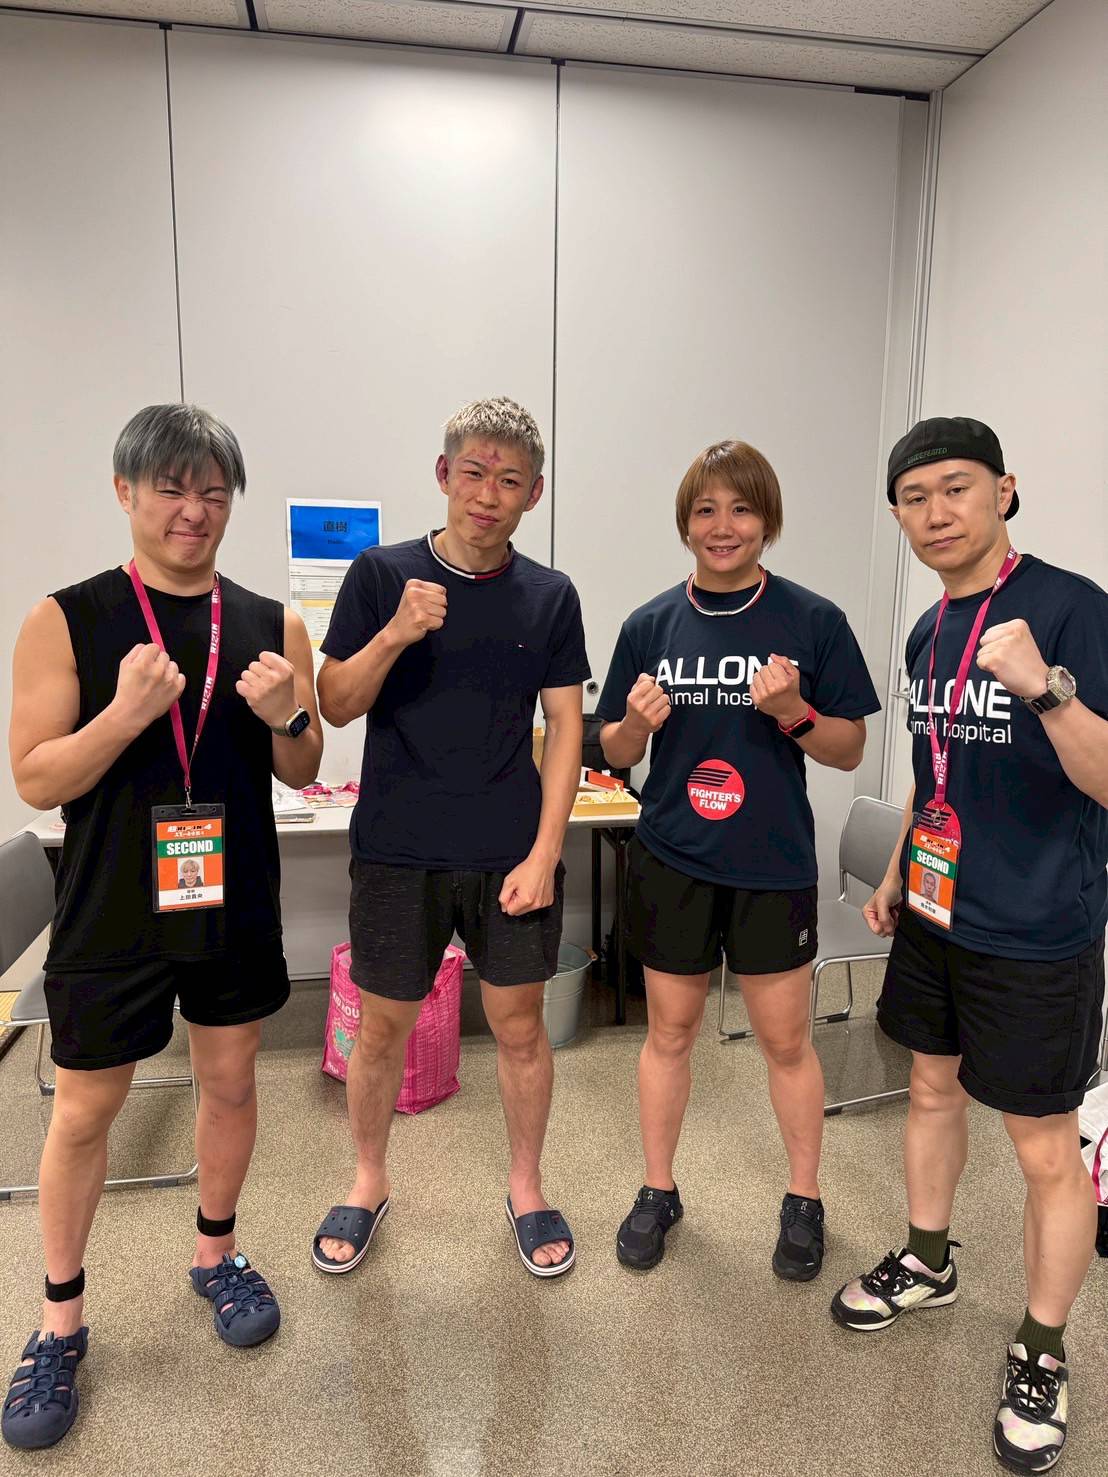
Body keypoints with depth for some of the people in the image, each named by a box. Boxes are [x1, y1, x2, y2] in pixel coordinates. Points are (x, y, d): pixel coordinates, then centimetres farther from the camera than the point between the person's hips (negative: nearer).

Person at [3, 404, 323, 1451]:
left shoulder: (271, 623, 0)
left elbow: (302, 772, 5)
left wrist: (286, 715, -17)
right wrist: (128, 711, -26)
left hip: (235, 901, 3)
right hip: (114, 908, -2)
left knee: (230, 1080, 16)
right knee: (85, 1108, 10)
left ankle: (215, 1254, 41)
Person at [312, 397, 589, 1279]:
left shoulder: (551, 597, 2)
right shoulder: (382, 575, -2)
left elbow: (566, 728, 1)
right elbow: (335, 706, -4)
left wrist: (544, 853, -7)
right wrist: (395, 635, -23)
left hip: (512, 853, 1)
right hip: (397, 850, 0)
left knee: (520, 1024, 11)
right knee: (383, 1026, 11)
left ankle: (526, 1188, 34)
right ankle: (369, 1185, 37)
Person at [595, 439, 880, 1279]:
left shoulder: (813, 621, -6)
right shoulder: (651, 625, 0)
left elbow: (849, 750, -2)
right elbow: (617, 754, 5)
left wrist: (793, 713, -21)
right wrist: (636, 722, -17)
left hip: (774, 865, -1)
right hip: (672, 861, 2)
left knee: (786, 1039, 11)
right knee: (670, 1030, 14)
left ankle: (805, 1201, 34)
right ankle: (658, 1193, 34)